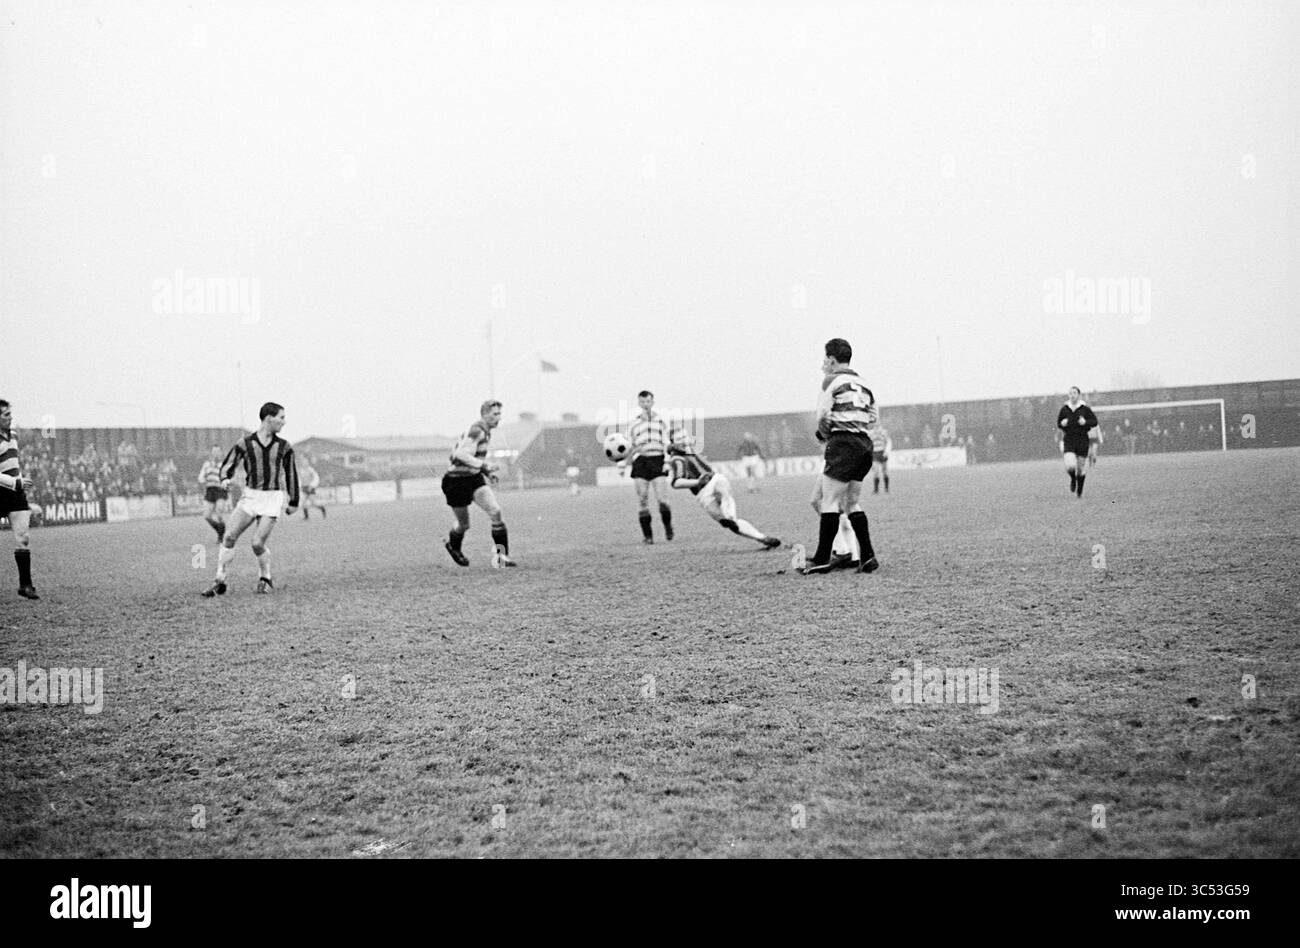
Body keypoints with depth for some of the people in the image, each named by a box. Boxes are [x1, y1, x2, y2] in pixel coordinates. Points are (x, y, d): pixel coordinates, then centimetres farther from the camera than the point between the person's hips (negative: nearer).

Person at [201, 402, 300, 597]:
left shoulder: (283, 447, 2)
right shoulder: (245, 444, 0)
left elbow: (291, 473, 12)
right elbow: (228, 465, 5)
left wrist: (294, 502, 15)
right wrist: (225, 479, -18)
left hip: (272, 499, -1)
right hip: (249, 496, 1)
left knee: (258, 543, -10)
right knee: (229, 537, -9)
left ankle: (265, 579, 15)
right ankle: (219, 581, 0)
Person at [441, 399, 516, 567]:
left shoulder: (485, 431, 9)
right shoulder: (476, 430, -20)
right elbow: (461, 455, -31)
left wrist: (487, 472, 13)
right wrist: (483, 465, -39)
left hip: (474, 478, 8)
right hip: (457, 480, -8)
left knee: (495, 511, -13)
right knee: (464, 524, 7)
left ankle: (502, 555, -13)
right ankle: (453, 545, 41)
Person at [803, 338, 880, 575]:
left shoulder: (832, 380, -1)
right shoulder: (862, 383, 20)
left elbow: (822, 414, -9)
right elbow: (875, 416, 19)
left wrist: (824, 432, 8)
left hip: (843, 442, -7)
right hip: (865, 443, 7)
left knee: (830, 500, -7)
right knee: (851, 503, 14)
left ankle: (822, 559, -10)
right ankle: (868, 557, 6)